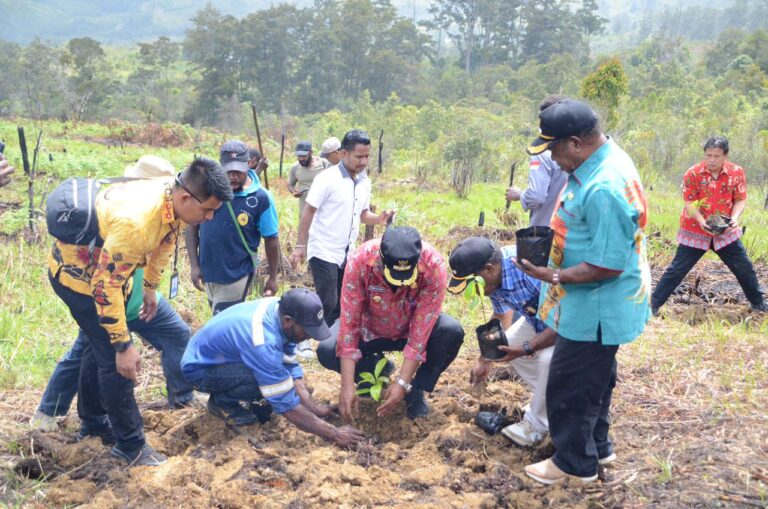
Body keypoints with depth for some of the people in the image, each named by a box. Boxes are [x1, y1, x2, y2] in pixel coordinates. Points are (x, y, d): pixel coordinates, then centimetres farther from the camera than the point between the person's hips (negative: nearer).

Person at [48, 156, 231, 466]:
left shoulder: (175, 200, -15)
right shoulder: (134, 222, -41)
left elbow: (164, 241, 7)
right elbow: (106, 285, -36)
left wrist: (150, 287, 17)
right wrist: (123, 346, -31)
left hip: (110, 269, 9)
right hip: (79, 274, -9)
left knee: (101, 344, 22)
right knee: (114, 357, -7)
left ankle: (93, 420, 41)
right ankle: (130, 444, 7)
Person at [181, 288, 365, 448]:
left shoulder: (279, 309, -14)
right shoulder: (263, 341, -37)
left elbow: (291, 366, -3)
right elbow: (286, 403, -32)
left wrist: (313, 406, -10)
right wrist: (333, 434, -27)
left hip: (218, 354, 8)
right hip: (199, 368, -8)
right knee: (267, 378, -30)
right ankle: (222, 401, -3)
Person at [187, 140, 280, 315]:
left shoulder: (261, 197, -15)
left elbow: (271, 239, -5)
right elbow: (193, 226, 1)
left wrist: (273, 277, -1)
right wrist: (194, 265, -4)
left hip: (237, 276, -3)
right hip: (208, 272, 4)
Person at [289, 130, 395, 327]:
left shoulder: (365, 182, 6)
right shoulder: (327, 178, -15)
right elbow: (308, 212, -13)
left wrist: (379, 219, -7)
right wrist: (300, 246, -15)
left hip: (348, 253, 7)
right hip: (324, 252, -7)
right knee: (327, 304, -6)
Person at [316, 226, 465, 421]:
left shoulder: (433, 265, -33)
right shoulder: (360, 261, -32)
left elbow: (421, 329, -30)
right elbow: (349, 322, -29)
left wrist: (403, 384, -33)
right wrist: (347, 386, -33)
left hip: (411, 328, 0)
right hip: (370, 329, 0)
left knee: (452, 332, -29)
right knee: (326, 351, -24)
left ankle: (416, 389, -4)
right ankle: (376, 367, 7)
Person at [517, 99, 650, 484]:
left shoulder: (604, 189, -32)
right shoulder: (601, 160, 1)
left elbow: (608, 265, -30)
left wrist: (554, 277, -23)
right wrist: (552, 240, 5)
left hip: (596, 309, -10)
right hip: (595, 305, 10)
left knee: (571, 384, 6)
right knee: (593, 377, 24)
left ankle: (575, 462, 25)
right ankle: (596, 447, 42)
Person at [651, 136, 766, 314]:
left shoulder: (737, 172, -7)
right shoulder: (693, 173, -14)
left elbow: (740, 200, -3)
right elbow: (689, 203, -14)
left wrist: (734, 218, -22)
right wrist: (701, 221, -30)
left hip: (725, 232, 3)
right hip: (695, 231, -3)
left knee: (745, 268, 9)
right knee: (677, 269, -3)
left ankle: (758, 303, 29)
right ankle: (654, 304, 4)